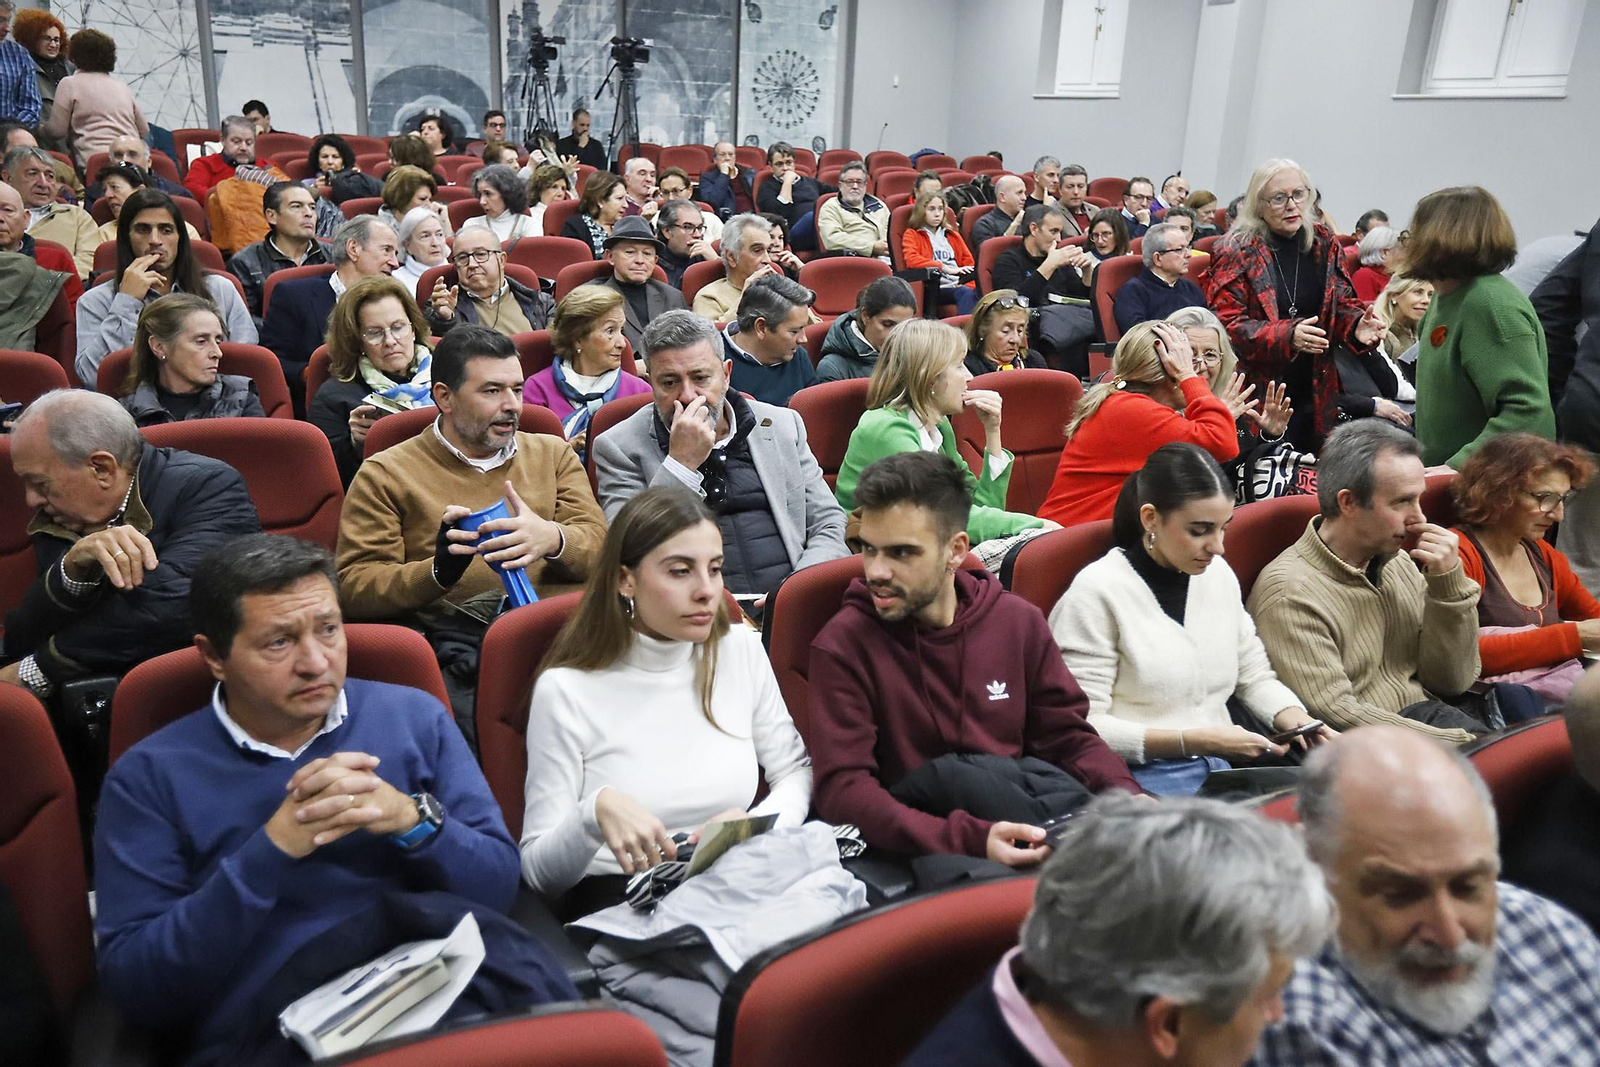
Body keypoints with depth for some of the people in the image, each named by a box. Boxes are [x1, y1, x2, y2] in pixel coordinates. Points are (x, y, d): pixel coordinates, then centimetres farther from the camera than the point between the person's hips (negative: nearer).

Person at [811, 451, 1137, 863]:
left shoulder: (1019, 620, 6)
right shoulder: (842, 646, -7)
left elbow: (1069, 734, 10)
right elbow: (841, 789, -15)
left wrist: (1129, 798, -12)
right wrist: (971, 838, -29)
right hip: (923, 840, -2)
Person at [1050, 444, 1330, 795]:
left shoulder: (1218, 574, 8)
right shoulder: (1097, 591, -13)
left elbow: (1254, 677, 19)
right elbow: (1083, 726, -15)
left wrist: (1295, 719, -2)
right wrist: (1195, 740, -20)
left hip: (1222, 767, 7)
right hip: (1139, 775, -7)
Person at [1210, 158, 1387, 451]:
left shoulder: (1324, 244, 9)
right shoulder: (1236, 253, -7)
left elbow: (1342, 303, 15)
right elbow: (1228, 324, -14)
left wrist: (1357, 325, -9)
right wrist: (1287, 335, -28)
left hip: (1316, 392, 5)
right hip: (1257, 392, -5)